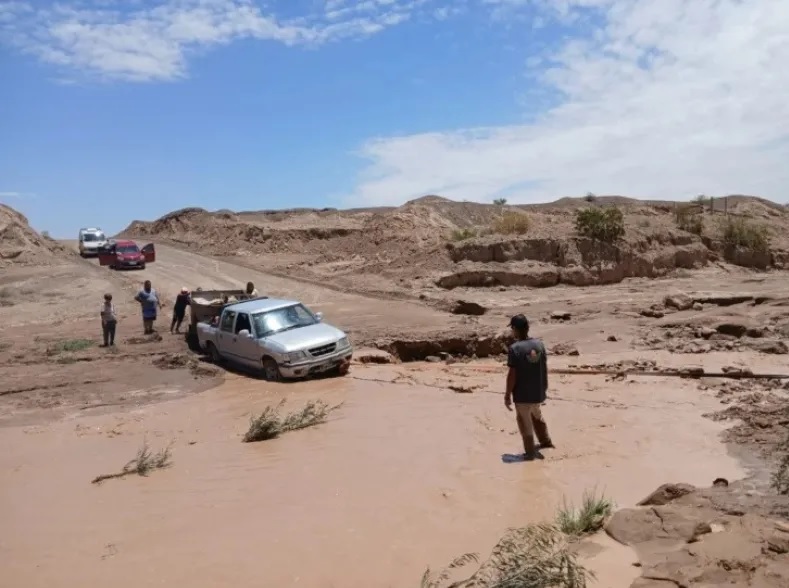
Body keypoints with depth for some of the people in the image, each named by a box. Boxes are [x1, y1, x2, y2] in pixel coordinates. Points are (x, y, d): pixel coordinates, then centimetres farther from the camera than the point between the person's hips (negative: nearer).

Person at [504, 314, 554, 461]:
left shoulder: (515, 348, -19)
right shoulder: (539, 344, -3)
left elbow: (512, 374, -18)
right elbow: (545, 368, 6)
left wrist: (508, 395, -8)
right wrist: (545, 387, 19)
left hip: (522, 394, -6)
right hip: (538, 392, 6)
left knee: (525, 422, 11)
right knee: (537, 416, 30)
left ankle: (530, 453, 21)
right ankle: (546, 441, 43)